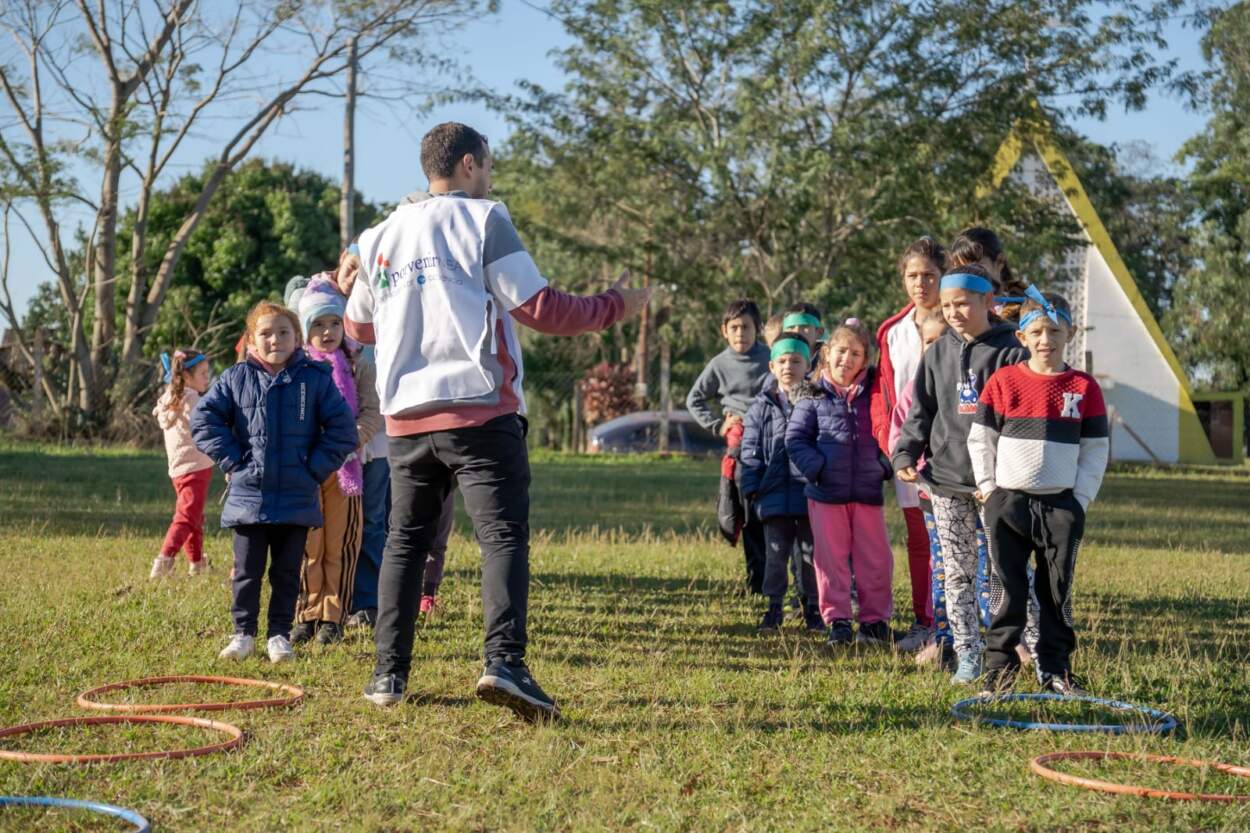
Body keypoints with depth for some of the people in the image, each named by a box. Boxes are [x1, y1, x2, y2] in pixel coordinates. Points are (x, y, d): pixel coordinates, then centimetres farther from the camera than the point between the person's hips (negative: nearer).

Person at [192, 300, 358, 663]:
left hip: (297, 498, 0)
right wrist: (231, 459, -4)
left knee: (287, 572, 8)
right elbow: (203, 418, 3)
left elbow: (342, 428, 1)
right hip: (248, 495, 0)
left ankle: (280, 635, 18)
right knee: (246, 571, 6)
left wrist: (316, 467, -6)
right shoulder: (236, 378, 2)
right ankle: (243, 633, 17)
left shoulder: (315, 378, 0)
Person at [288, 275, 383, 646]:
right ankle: (307, 615, 9)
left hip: (345, 466, 0)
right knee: (307, 545, 2)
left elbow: (372, 412, -1)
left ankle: (332, 618, 9)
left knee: (341, 544, 2)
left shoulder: (357, 366, 7)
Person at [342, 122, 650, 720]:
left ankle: (388, 675, 14)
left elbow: (359, 327, 26)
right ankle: (504, 661, -24)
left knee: (405, 541, 15)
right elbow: (538, 309, -7)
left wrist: (347, 290, 48)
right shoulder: (481, 219, -2)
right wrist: (614, 306, 7)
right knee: (503, 535, -7)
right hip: (480, 412, -5)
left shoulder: (382, 235, 15)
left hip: (405, 418, 5)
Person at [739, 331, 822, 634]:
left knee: (810, 552, 8)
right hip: (774, 494, 1)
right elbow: (751, 452, 5)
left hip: (811, 494, -1)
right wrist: (751, 489, -2)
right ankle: (773, 607, 15)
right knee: (776, 553, 6)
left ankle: (813, 609, 18)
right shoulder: (761, 408, 4)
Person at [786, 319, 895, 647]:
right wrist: (816, 468, -10)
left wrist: (886, 465, -3)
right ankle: (837, 620, 12)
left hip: (869, 489, 1)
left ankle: (875, 620, 15)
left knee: (875, 558, 4)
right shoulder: (814, 396, 2)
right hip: (827, 491, -1)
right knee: (831, 558, 4)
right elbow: (795, 438, 1)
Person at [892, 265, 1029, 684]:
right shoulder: (938, 353, 10)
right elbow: (921, 411, 13)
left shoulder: (1010, 352, -3)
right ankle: (968, 653, 11)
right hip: (946, 479, 4)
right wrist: (906, 454, -1)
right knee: (957, 571, 5)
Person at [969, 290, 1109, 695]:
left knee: (1057, 591, 7)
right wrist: (988, 487, -2)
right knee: (1007, 590, 2)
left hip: (1061, 506, 1)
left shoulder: (1084, 387, 2)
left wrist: (1081, 500, -2)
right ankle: (999, 666, 9)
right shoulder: (1003, 381, 1)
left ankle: (1055, 668, 15)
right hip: (1008, 503, -1)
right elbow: (980, 438, 5)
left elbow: (1096, 449, 5)